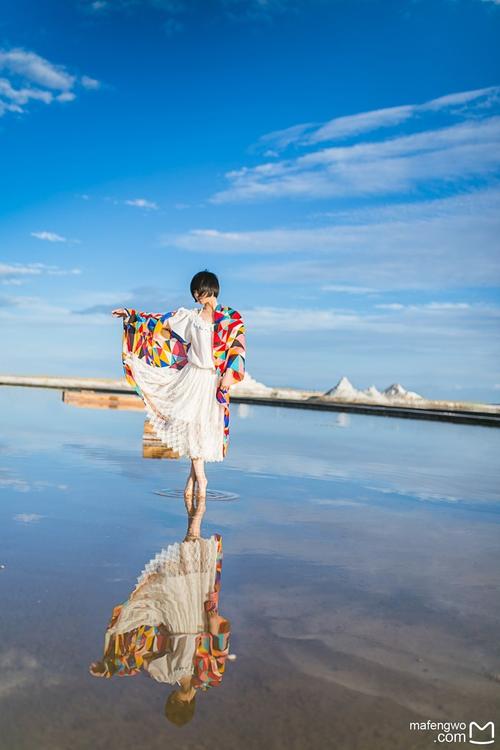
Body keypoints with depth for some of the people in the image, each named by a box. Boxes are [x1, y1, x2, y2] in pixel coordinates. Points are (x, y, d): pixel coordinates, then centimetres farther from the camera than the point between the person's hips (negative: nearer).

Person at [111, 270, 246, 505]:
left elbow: (238, 347, -5)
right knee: (191, 425, -3)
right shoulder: (190, 316, 13)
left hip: (211, 379, -3)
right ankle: (198, 480, 6)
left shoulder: (232, 318, 3)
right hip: (191, 374, 3)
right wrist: (131, 315, 17)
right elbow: (159, 321, 18)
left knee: (197, 425, -6)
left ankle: (195, 480, 6)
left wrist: (230, 372, -17)